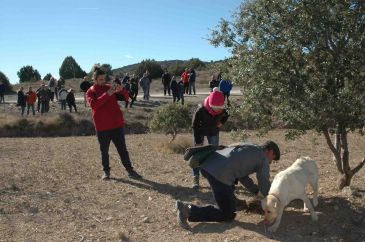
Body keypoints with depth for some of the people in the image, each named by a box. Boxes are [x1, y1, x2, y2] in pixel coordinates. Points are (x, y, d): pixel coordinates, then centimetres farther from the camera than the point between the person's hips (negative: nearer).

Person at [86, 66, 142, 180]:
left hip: (117, 124, 2)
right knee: (104, 151, 9)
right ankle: (106, 171, 25)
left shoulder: (110, 88, 8)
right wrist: (107, 94, -27)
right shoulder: (90, 92, 0)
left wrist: (121, 90, -16)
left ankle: (130, 170, 14)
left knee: (122, 149, 7)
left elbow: (126, 97, 6)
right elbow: (93, 104, -20)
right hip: (102, 127, -2)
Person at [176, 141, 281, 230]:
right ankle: (190, 210, -7)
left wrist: (257, 191, 43)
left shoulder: (248, 148, 33)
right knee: (227, 215, 3)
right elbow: (264, 183, 14)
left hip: (206, 165, 9)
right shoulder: (262, 157, 12)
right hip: (220, 174, -9)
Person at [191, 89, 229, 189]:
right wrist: (198, 141, -24)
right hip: (200, 131, -3)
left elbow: (226, 116, 2)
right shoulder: (200, 111, -37)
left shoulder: (222, 110, -27)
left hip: (213, 132, 3)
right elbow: (195, 125, -24)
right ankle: (195, 178, -5)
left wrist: (221, 122, -17)